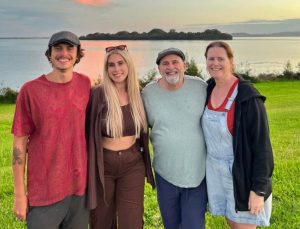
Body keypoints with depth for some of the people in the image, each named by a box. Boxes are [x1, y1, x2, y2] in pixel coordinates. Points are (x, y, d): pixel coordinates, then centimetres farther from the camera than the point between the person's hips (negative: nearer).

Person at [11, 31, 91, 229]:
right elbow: (20, 143, -6)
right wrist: (19, 193, -6)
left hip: (80, 185, 3)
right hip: (44, 190, -3)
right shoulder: (31, 90, -9)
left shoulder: (85, 84, 0)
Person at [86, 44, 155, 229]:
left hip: (132, 165, 2)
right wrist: (86, 163, -8)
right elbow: (87, 129, -7)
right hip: (103, 165, -2)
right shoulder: (97, 95, -12)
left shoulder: (138, 94, 0)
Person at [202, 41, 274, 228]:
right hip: (214, 170, 6)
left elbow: (261, 144, -18)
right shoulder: (208, 90, 1)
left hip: (241, 173, -6)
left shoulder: (248, 97, -19)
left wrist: (259, 189, -19)